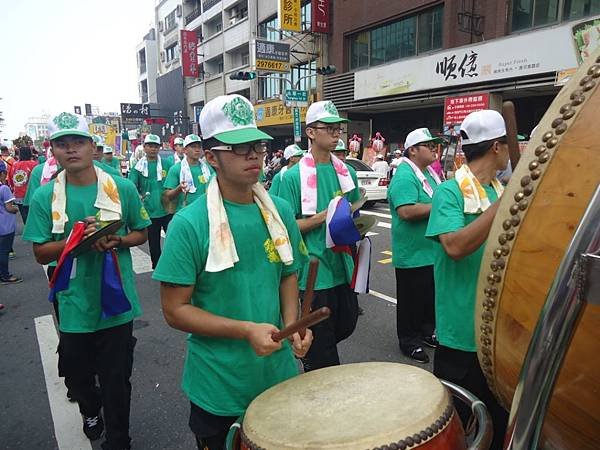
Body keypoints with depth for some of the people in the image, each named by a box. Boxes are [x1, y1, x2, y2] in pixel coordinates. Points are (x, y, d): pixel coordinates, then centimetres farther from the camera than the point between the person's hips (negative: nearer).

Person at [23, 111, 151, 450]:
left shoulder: (123, 187, -6)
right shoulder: (44, 197, -4)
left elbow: (142, 233, 4)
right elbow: (41, 254, -1)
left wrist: (116, 241, -17)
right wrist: (75, 239, -19)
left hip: (116, 302, -1)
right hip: (74, 306, 2)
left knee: (116, 379, 11)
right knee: (77, 376, 23)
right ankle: (91, 411, 56)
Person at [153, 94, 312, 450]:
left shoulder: (280, 211, -4)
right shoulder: (190, 224, -18)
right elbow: (175, 310, -14)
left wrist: (292, 325, -8)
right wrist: (247, 331, -24)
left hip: (280, 375, 5)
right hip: (218, 390, -4)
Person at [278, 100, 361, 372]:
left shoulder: (346, 171, 6)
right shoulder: (294, 177, -11)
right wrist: (324, 216, -21)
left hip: (343, 265, 6)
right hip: (316, 270, -6)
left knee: (346, 324, 21)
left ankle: (309, 353, 47)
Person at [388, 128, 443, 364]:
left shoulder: (429, 172, 13)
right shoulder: (405, 177, -18)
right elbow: (407, 211, -30)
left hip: (433, 251, 10)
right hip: (413, 254, -9)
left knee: (431, 297, 21)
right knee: (412, 300, 5)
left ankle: (426, 332, 38)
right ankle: (409, 342, 20)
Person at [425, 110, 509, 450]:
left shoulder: (500, 190, 9)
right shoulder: (450, 192, -13)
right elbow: (456, 246, -29)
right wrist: (506, 202, -28)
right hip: (464, 332, -7)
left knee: (501, 420, 22)